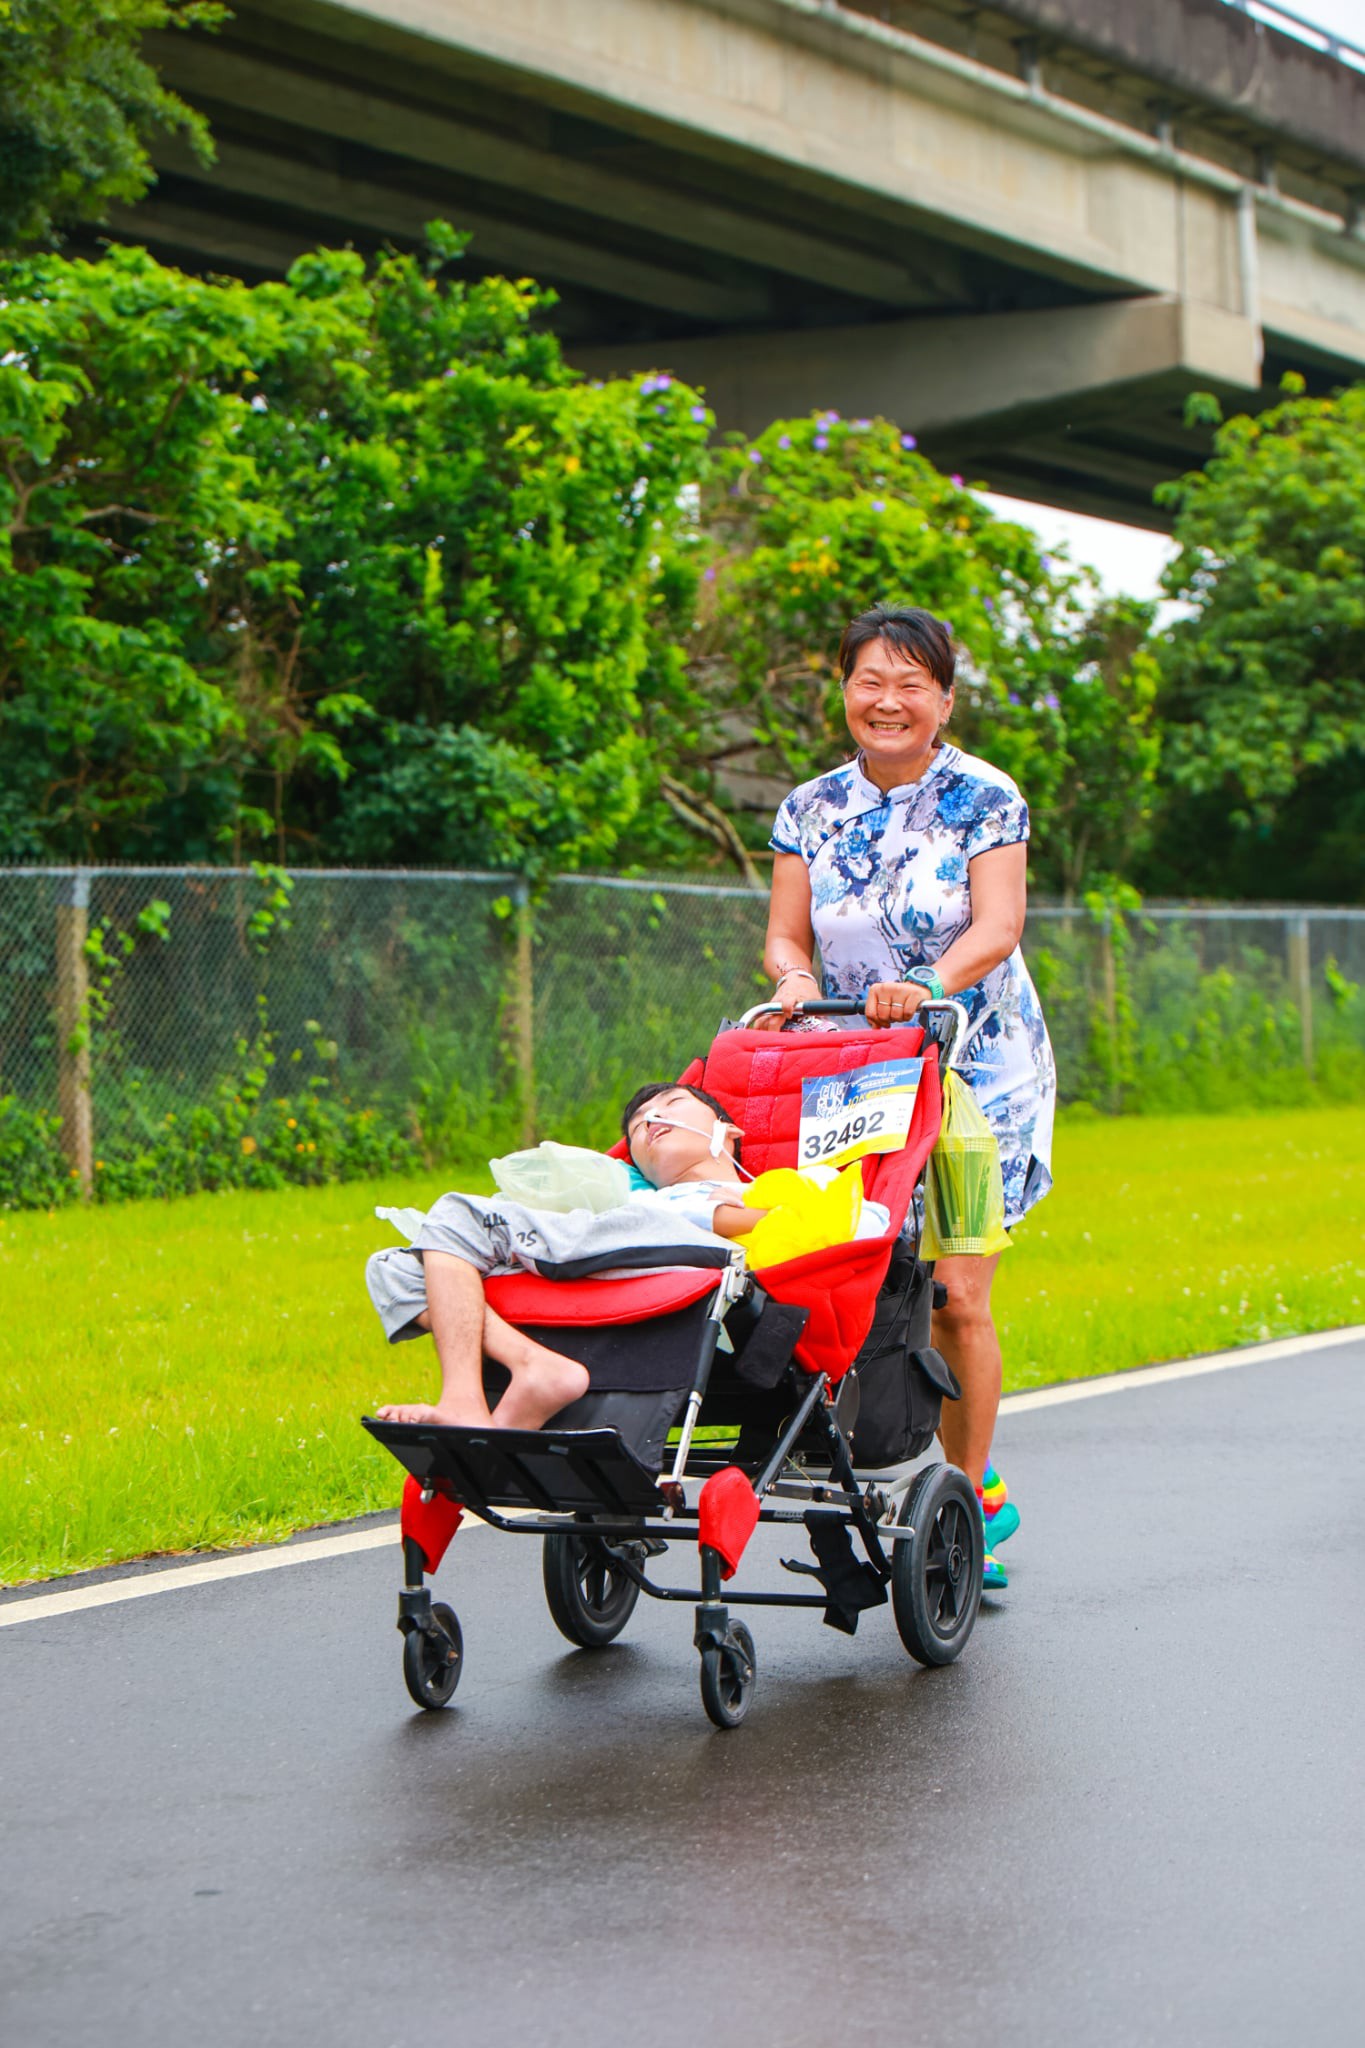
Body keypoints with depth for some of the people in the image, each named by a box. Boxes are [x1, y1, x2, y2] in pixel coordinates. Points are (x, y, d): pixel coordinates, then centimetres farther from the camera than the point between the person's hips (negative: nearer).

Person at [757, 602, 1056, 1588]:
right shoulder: (812, 810, 7)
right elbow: (785, 935, 5)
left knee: (956, 1294, -9)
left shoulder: (984, 800, -4)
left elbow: (996, 930, -15)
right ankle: (975, 1483, 10)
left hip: (977, 1069, -3)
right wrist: (795, 975, -19)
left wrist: (927, 982, -34)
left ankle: (968, 1496, 4)